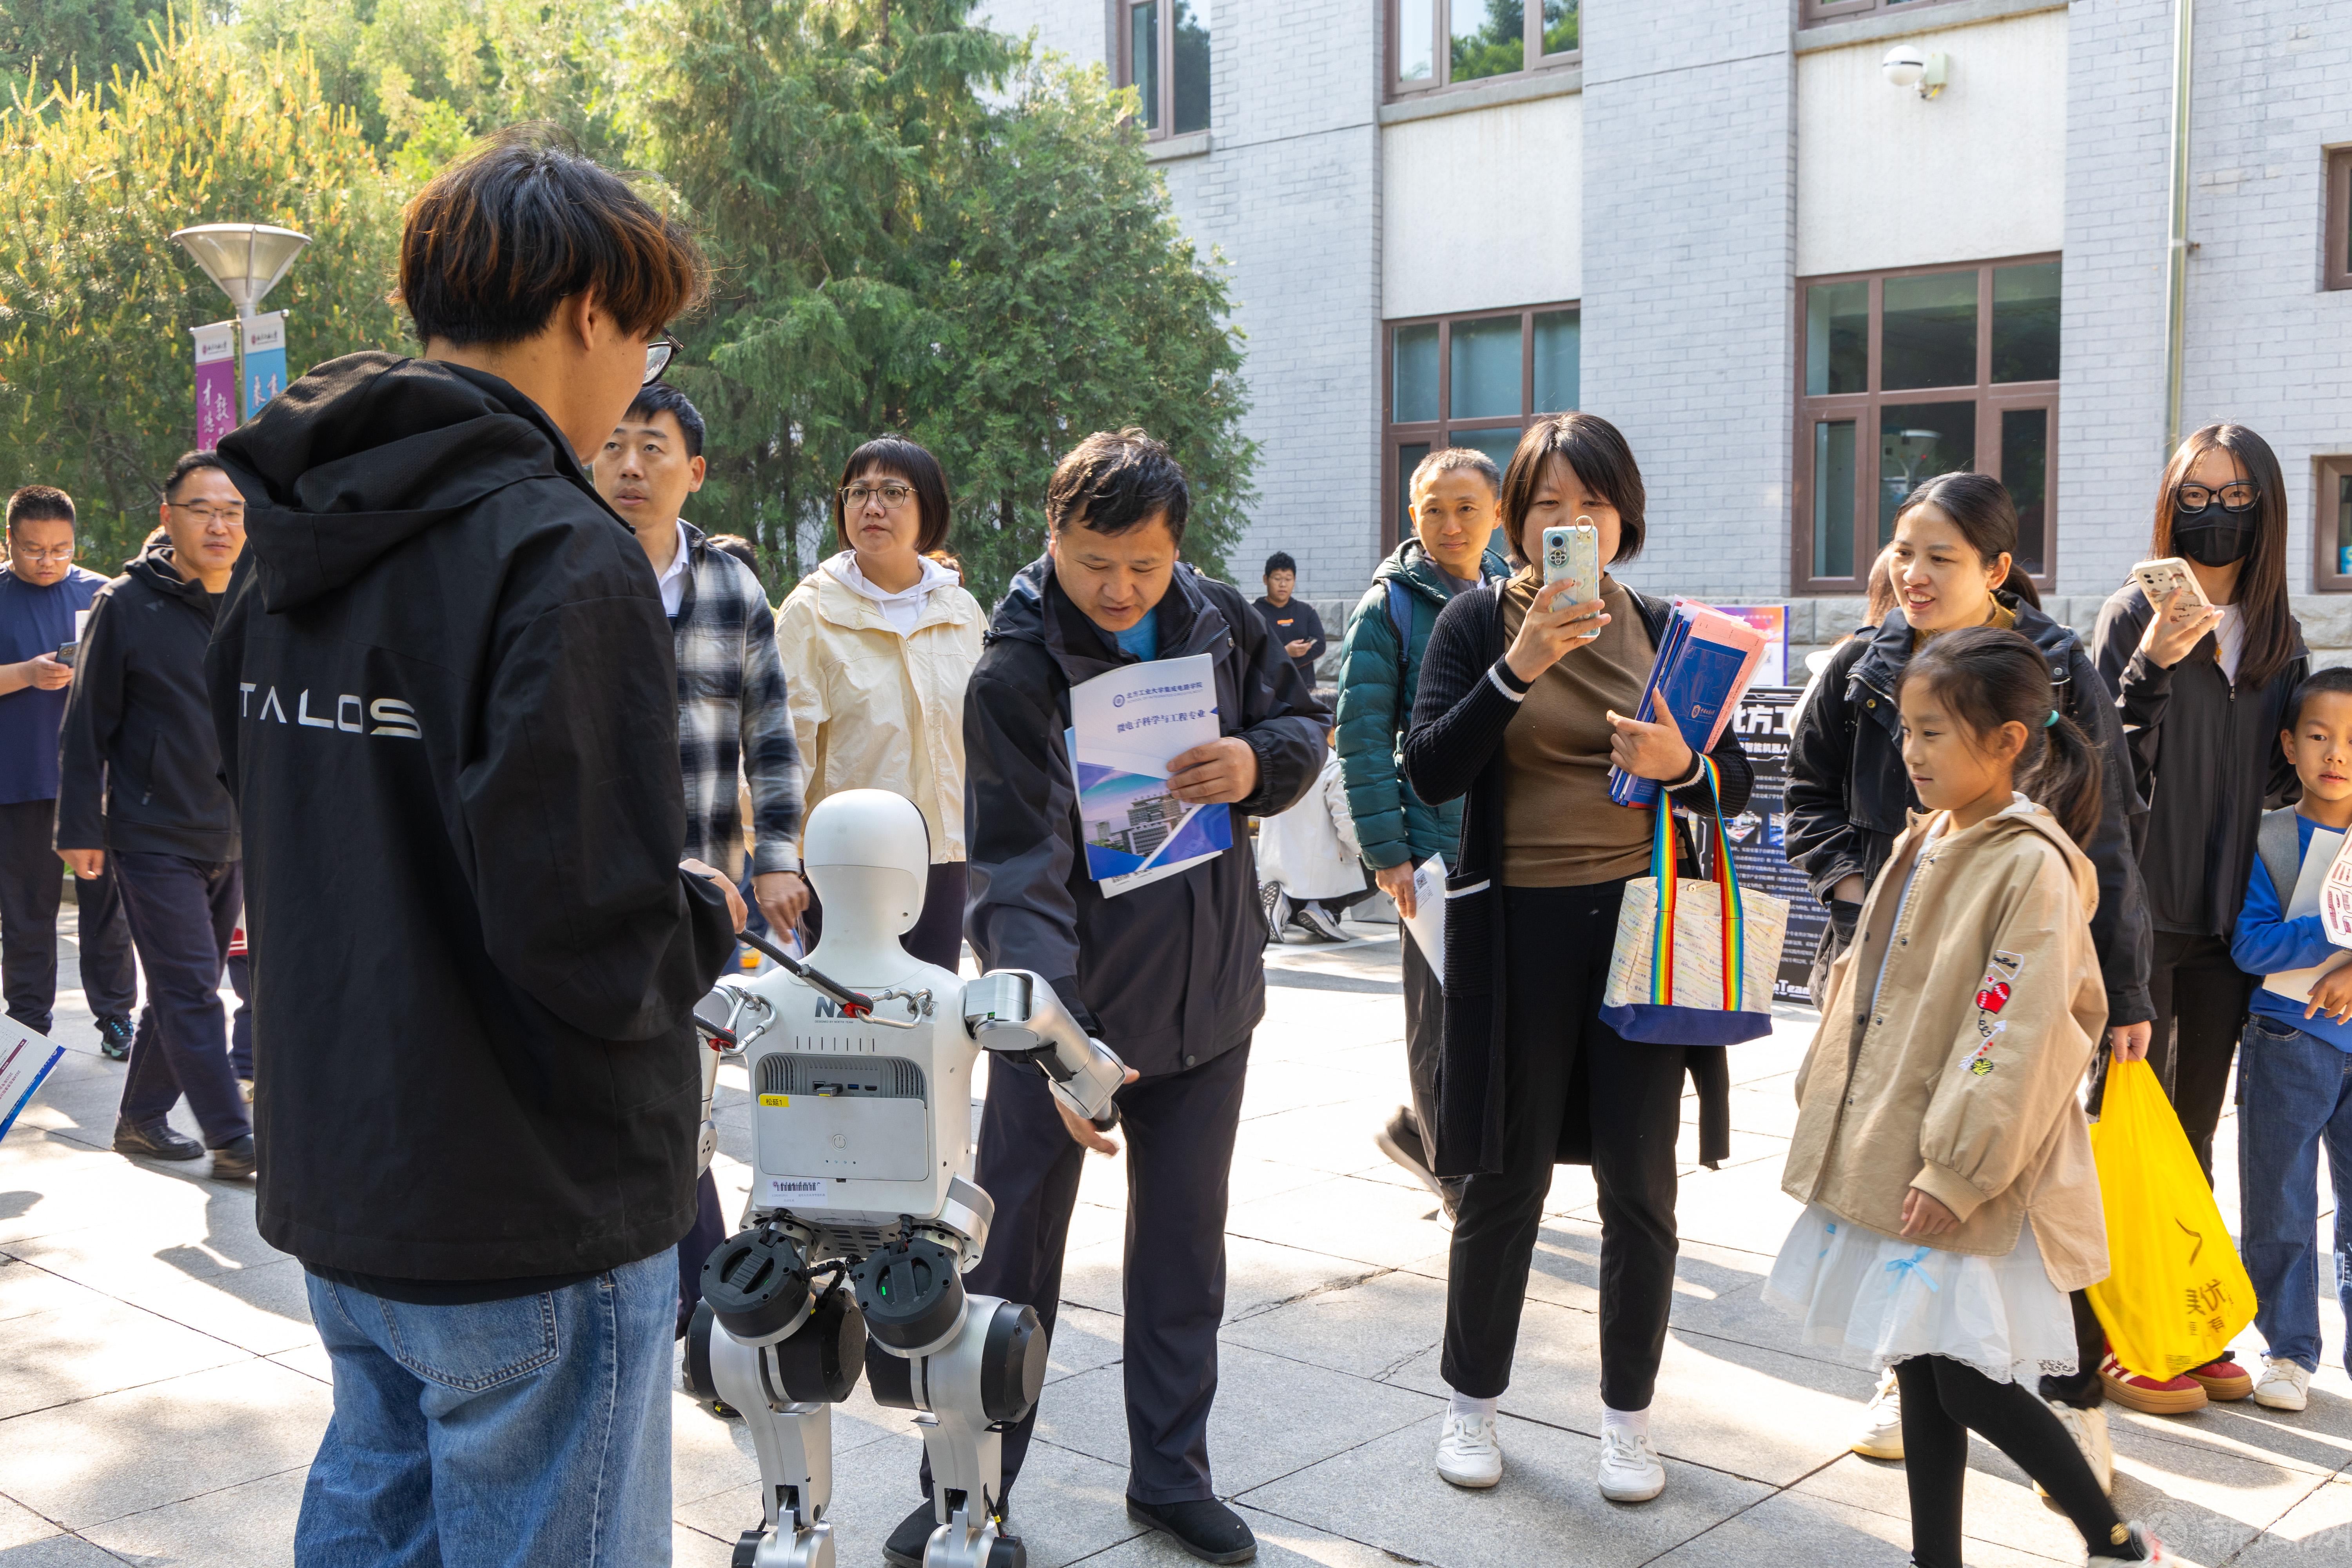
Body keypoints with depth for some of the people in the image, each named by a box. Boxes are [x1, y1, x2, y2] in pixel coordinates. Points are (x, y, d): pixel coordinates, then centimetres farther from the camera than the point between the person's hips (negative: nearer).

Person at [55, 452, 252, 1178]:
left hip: (233, 840, 5)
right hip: (154, 839, -5)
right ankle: (234, 1142, -2)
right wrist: (81, 829, -7)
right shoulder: (126, 606, -7)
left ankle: (142, 1118, 27)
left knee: (185, 992, 13)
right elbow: (87, 728, -5)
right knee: (189, 992, -5)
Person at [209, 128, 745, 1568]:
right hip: (531, 1219, -8)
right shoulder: (561, 557, -20)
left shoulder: (293, 549, 7)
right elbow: (589, 940, -27)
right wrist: (706, 924, -5)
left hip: (337, 1181, 8)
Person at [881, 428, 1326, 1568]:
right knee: (1012, 1255, 6)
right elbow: (1019, 871, -23)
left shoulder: (1218, 620, -2)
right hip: (1065, 1004, -4)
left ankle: (1172, 1475, 31)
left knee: (1184, 1249, 15)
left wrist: (1258, 763, -14)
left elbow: (1303, 719, 11)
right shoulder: (1015, 673, -16)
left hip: (1205, 999, 4)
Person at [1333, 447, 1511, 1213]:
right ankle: (1467, 1185, 17)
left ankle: (1418, 1128, 31)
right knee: (1442, 1014, 2)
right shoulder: (1390, 604, -5)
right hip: (1437, 844, -5)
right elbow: (1362, 733, -8)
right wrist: (1386, 850, -14)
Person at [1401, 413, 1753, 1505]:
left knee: (1639, 1186, 5)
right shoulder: (1477, 623, -1)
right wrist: (1519, 665, -23)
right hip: (1518, 931, -2)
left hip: (1638, 923, 2)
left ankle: (1627, 1414, 22)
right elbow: (1430, 774, -13)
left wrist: (1682, 764, -15)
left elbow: (1738, 783, 8)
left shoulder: (1662, 629, 6)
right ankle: (1471, 1400, 26)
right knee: (1507, 1180, 7)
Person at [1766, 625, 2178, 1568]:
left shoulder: (2031, 866, -15)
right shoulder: (1919, 845, 10)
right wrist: (1828, 1108, 17)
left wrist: (1958, 1170, -20)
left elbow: (2020, 1034, -19)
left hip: (1961, 1181, -8)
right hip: (1885, 1158, 8)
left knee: (1967, 1386, -2)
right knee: (1918, 1378, 13)